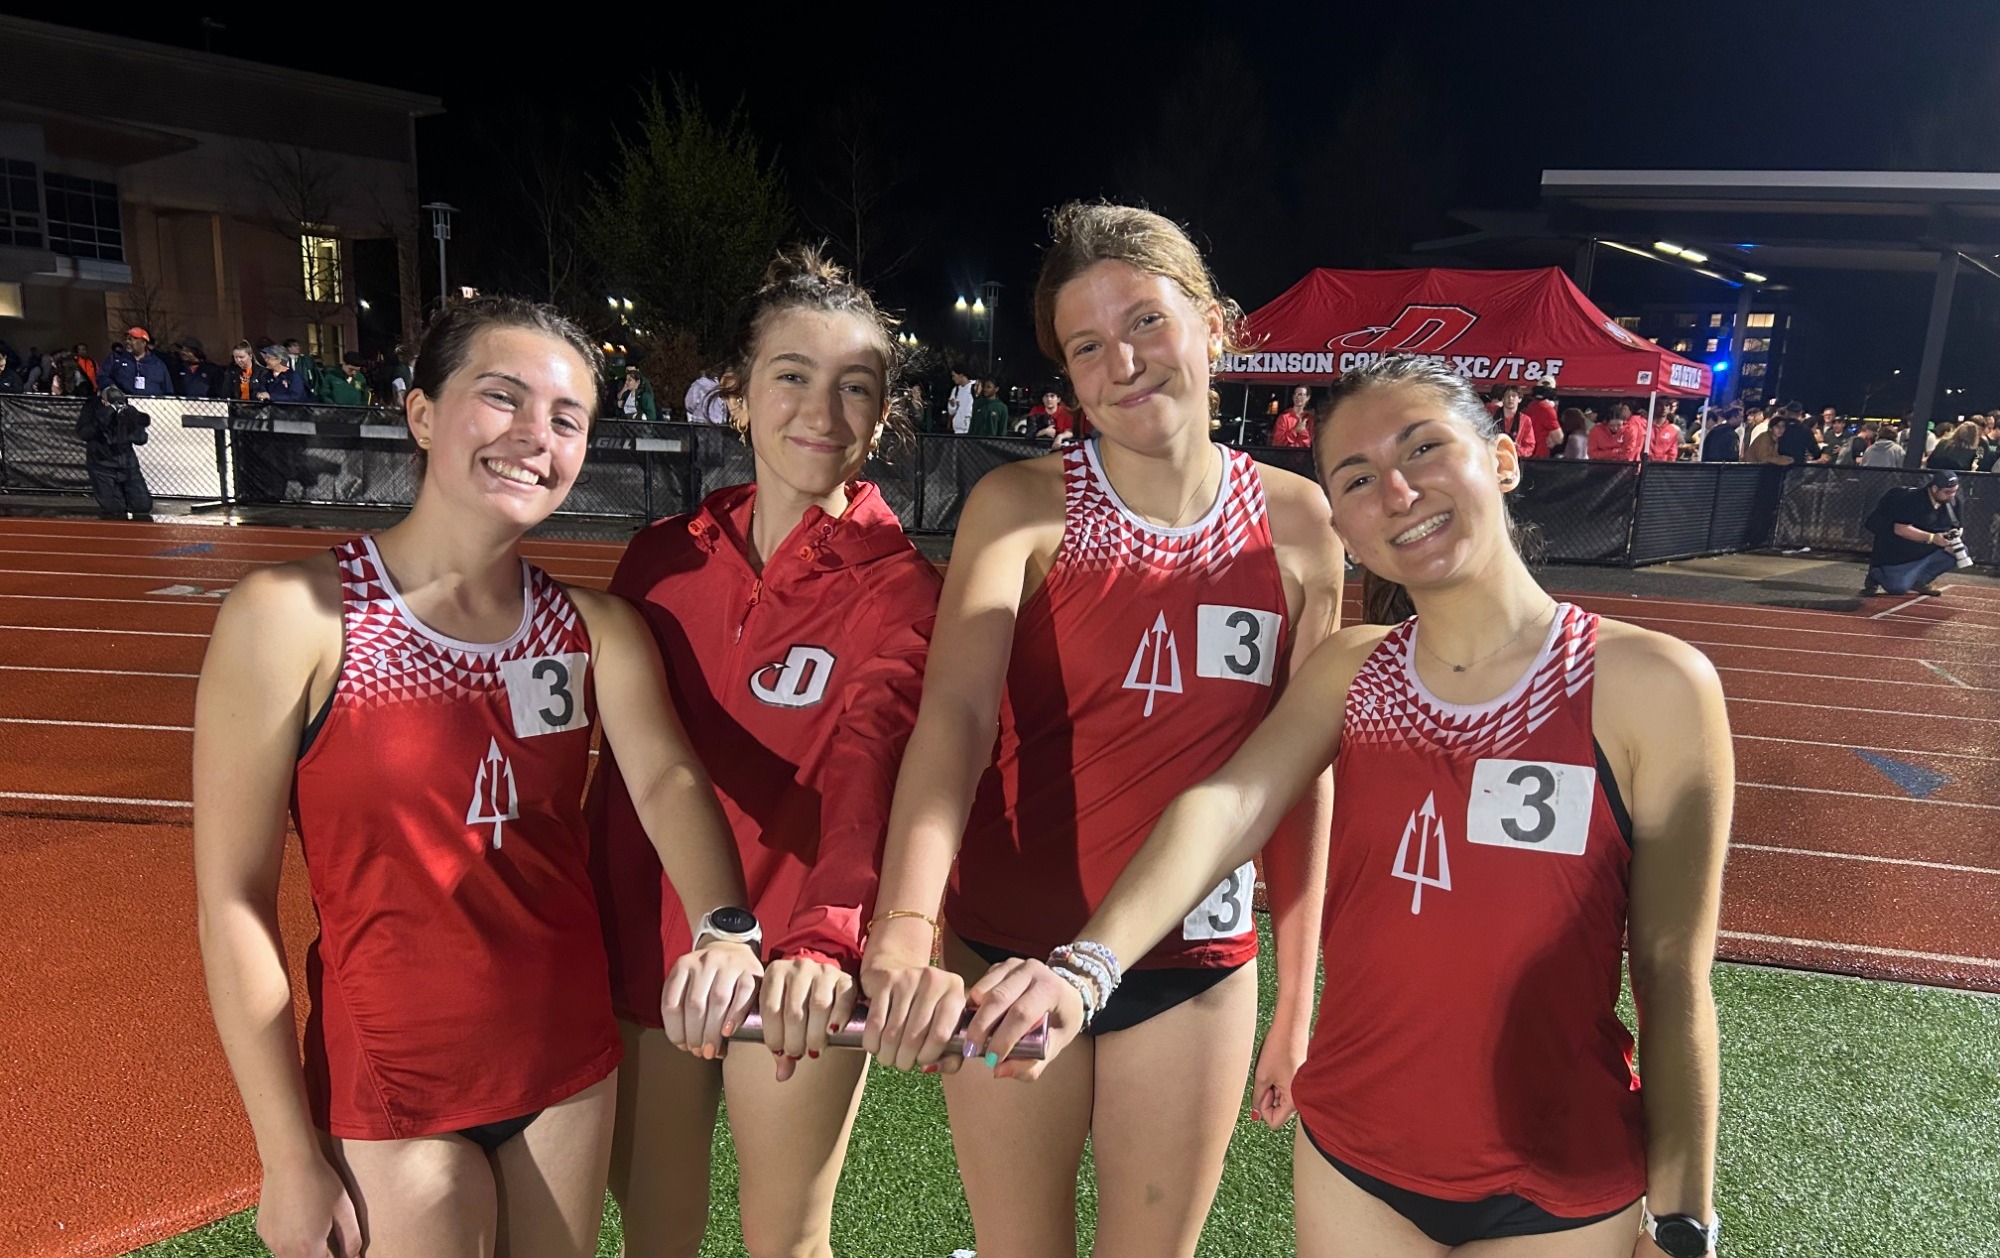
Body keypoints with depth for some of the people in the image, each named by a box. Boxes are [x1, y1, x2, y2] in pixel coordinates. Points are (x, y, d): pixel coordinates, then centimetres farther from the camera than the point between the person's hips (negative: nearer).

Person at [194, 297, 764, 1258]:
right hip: (392, 1091, -3)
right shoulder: (293, 615, -14)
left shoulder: (595, 629, -3)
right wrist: (289, 1156, -9)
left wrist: (724, 929, -38)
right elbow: (234, 899, -11)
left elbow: (667, 778, -18)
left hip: (571, 1068, 4)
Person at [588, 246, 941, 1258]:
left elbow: (868, 766, -27)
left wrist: (826, 940, -43)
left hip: (796, 980, -3)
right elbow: (620, 757, 6)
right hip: (642, 952, 3)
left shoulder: (895, 585, -12)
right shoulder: (661, 559, -1)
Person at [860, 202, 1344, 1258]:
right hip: (1012, 954, -1)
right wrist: (903, 931, -42)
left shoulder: (1296, 521, -3)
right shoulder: (1022, 505, -10)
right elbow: (953, 713, -26)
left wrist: (1297, 1005, 6)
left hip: (1198, 972, 2)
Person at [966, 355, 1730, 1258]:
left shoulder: (1651, 685, -14)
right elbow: (1225, 807, -21)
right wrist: (1086, 964, -37)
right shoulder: (1347, 671, -4)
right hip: (1349, 1165, 3)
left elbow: (1674, 977, -10)